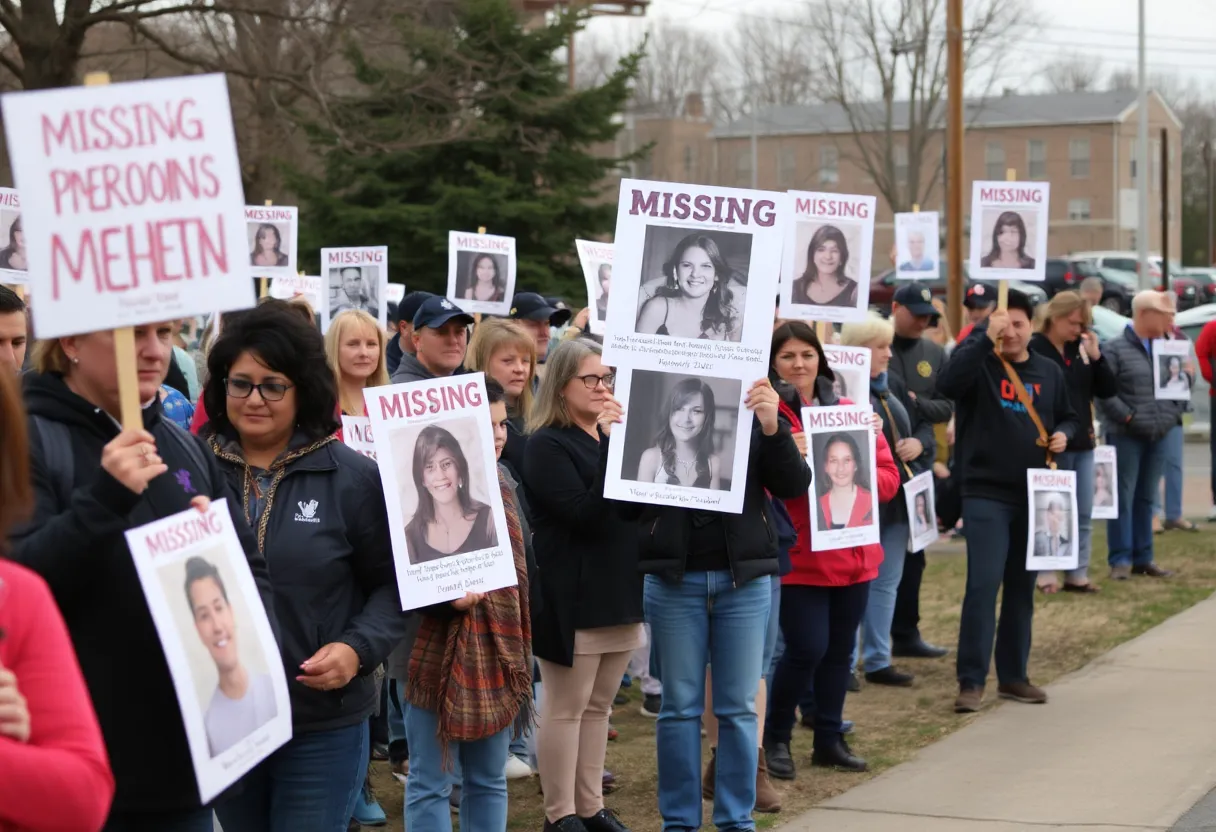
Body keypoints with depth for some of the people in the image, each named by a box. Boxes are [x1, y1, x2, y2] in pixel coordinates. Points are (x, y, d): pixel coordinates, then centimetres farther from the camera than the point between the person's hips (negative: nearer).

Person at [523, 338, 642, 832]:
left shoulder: (611, 435, 14)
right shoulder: (547, 444, -10)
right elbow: (585, 514, -21)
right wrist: (611, 445, -23)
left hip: (618, 591, 8)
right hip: (573, 597, -7)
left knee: (598, 706, 13)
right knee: (566, 709, -1)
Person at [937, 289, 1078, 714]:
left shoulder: (1048, 371, 10)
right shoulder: (979, 362, -6)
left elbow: (1068, 416, 23)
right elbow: (948, 383, -28)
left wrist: (1063, 434, -1)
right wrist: (985, 337, -32)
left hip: (1034, 494, 5)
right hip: (986, 493, -5)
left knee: (1022, 586, 12)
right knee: (983, 583, -13)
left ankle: (1013, 676, 22)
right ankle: (971, 681, -7)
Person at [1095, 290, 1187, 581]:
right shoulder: (1116, 349, -8)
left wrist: (1175, 413, 5)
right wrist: (1129, 416, -15)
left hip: (1159, 436, 6)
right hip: (1126, 437, -6)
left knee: (1146, 499, 11)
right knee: (1123, 499, -2)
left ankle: (1143, 558, 17)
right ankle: (1120, 560, 2)